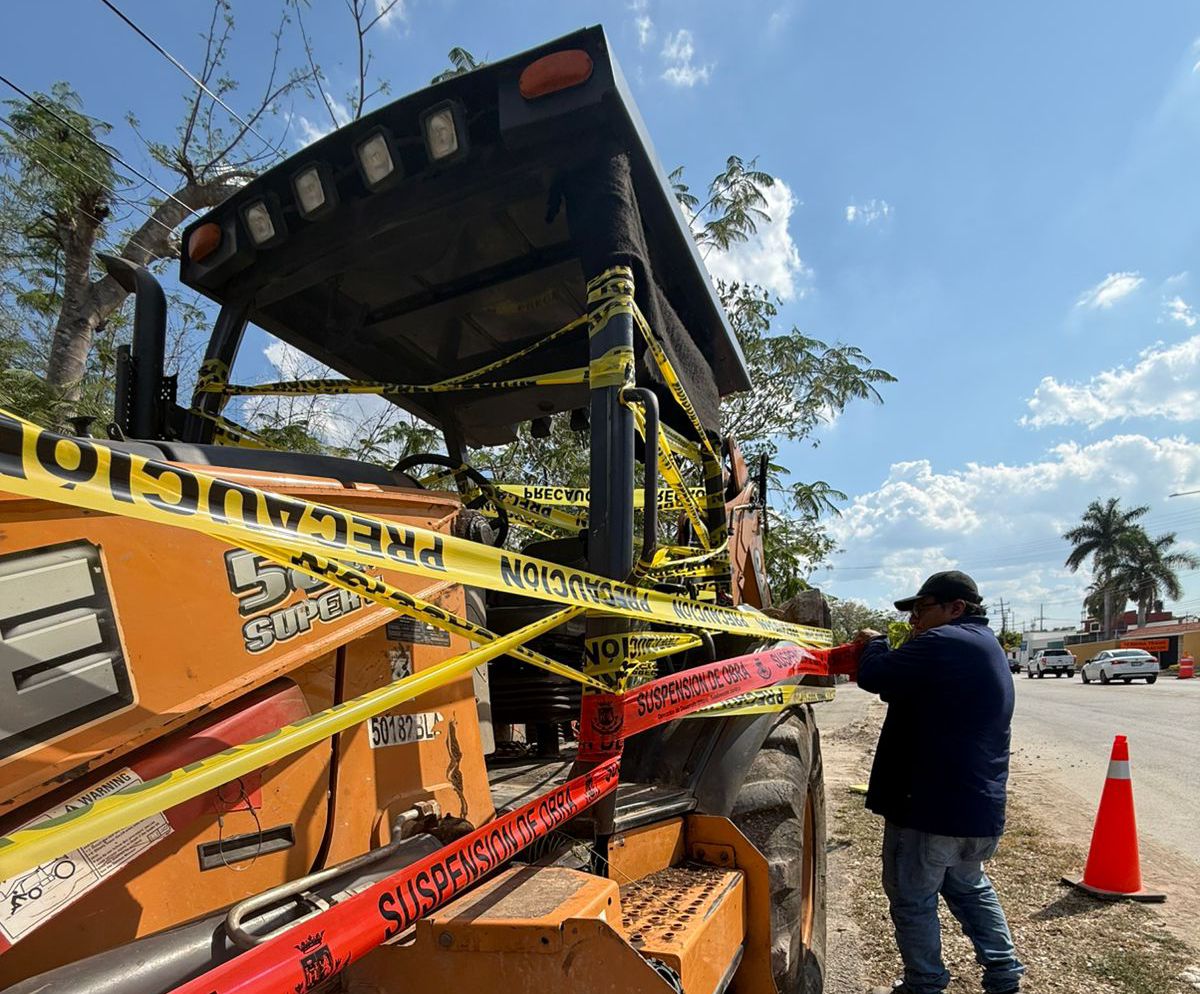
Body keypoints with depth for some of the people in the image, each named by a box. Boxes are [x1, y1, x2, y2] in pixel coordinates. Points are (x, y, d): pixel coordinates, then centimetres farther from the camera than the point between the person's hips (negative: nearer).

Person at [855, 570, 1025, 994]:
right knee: (969, 886, 29)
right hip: (981, 807, 10)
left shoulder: (945, 642, -22)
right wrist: (882, 650, 2)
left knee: (912, 898, 9)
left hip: (930, 806, -10)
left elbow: (877, 676, -21)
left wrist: (874, 644, -3)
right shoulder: (986, 645, 12)